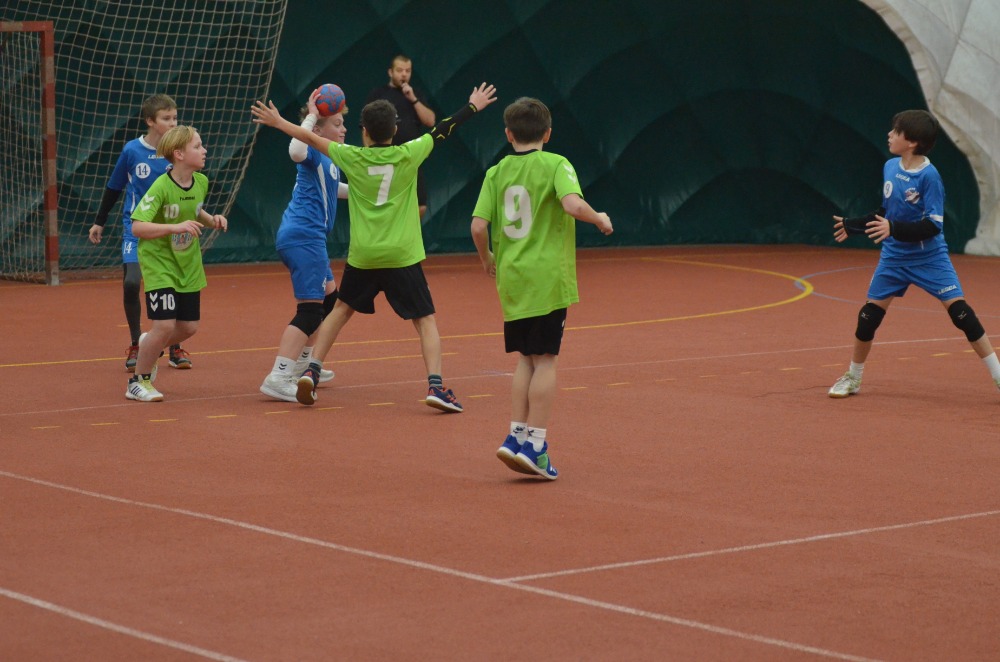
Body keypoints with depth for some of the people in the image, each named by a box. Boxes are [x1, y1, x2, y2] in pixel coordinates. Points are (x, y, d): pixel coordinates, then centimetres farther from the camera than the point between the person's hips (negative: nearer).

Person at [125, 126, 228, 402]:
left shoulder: (201, 182, -2)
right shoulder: (161, 187, -23)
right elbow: (137, 227, -28)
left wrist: (212, 220, -2)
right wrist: (176, 227, -37)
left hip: (188, 265, 7)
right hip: (158, 262, -7)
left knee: (188, 327, 8)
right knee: (165, 325, -14)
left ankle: (149, 346, 40)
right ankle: (138, 382, 6)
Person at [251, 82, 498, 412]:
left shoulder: (353, 158, -2)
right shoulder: (408, 155, -4)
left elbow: (311, 138, 8)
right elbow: (442, 129, 8)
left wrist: (278, 122, 22)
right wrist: (473, 107, 23)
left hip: (363, 255, 2)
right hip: (402, 256, -2)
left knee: (341, 309, 22)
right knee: (425, 320, 4)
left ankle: (311, 371, 14)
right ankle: (435, 385, -12)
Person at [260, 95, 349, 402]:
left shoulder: (327, 156, 16)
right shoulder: (313, 151, -13)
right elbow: (295, 150, -39)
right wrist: (311, 117, -28)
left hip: (306, 238, 11)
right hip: (304, 236, -11)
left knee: (329, 297, 25)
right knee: (310, 310, -14)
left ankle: (302, 366, 35)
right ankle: (278, 378, -20)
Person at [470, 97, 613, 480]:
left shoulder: (497, 172, 5)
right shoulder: (555, 165, -5)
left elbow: (478, 225, -1)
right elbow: (573, 205, -22)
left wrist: (487, 259, 17)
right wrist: (600, 219, -3)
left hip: (511, 279, 4)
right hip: (548, 277, -4)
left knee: (526, 359, 14)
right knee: (544, 361, 0)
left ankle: (516, 436, 9)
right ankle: (534, 445, -2)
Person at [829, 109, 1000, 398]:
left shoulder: (929, 176, -18)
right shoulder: (889, 167, 1)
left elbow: (932, 226, -22)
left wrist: (894, 229, -32)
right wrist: (851, 225, 22)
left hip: (930, 257, -5)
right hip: (894, 257, 6)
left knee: (960, 310, -14)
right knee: (868, 316, 3)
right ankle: (853, 378, 21)